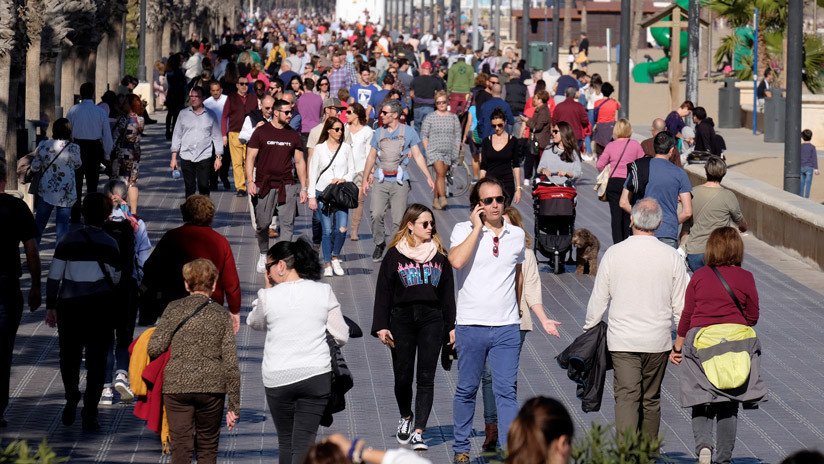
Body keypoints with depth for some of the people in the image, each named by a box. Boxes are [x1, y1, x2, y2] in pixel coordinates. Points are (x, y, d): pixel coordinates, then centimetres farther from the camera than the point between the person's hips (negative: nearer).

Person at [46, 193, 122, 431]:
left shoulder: (69, 240, -4)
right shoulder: (110, 244, -4)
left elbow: (54, 275, -3)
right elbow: (115, 278, 3)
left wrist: (50, 307, 5)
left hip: (69, 305, 0)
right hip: (101, 305, 0)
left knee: (69, 354, 17)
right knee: (96, 359, 6)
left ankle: (72, 398, -4)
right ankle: (90, 415, 4)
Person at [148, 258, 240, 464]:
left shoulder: (174, 308, 0)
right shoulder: (221, 315, 3)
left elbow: (154, 348, -8)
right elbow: (231, 363, 0)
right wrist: (234, 406, 4)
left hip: (177, 386, -1)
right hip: (212, 388, 1)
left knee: (181, 447, 1)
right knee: (207, 446, 14)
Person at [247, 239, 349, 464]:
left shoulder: (269, 296, -6)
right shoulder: (323, 292, -2)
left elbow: (254, 323, 14)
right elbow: (341, 336, 1)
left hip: (277, 378, -1)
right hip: (316, 376, 1)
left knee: (286, 441, 14)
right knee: (304, 443, -1)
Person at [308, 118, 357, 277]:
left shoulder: (346, 148, 7)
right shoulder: (319, 148, 3)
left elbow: (352, 171, 10)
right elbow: (312, 173, 3)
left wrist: (343, 179, -12)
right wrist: (312, 196, -3)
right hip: (323, 193, -1)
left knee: (342, 229, -12)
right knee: (327, 231, -2)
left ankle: (335, 257, 11)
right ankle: (327, 264, 9)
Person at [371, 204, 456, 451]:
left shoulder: (439, 254, 10)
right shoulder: (395, 255, 2)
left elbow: (447, 292, 12)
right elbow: (383, 292, 1)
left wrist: (451, 326, 8)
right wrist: (381, 326, -5)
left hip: (432, 320, 1)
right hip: (402, 319, -1)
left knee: (426, 378, -4)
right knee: (403, 376, 4)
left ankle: (418, 432, -4)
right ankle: (405, 418, 32)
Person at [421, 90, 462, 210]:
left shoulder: (453, 117, 8)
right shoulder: (430, 117, 2)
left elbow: (457, 136, 11)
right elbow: (424, 135, 3)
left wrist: (457, 152, 5)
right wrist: (427, 150, -4)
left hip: (449, 151, 3)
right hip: (434, 150, -3)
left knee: (441, 175, 6)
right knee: (440, 174, -17)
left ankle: (436, 200, 16)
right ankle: (442, 198, -23)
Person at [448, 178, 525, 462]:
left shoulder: (517, 234, 9)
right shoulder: (464, 230, -2)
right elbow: (457, 261, -22)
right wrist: (477, 227, -15)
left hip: (507, 327, 2)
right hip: (471, 325, -2)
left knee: (507, 390, -3)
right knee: (467, 390, 7)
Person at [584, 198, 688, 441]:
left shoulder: (614, 253, -5)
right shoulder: (672, 257, -3)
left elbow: (598, 299, 2)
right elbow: (680, 305, 3)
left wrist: (589, 329, 17)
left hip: (622, 339, -1)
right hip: (657, 339, 1)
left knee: (626, 397, -6)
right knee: (651, 400, 14)